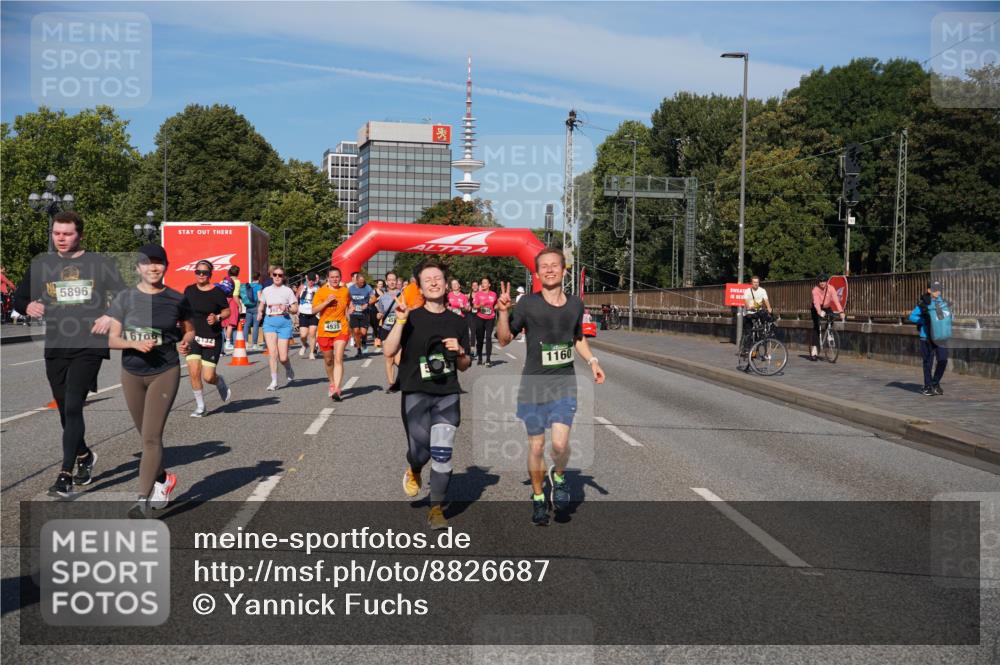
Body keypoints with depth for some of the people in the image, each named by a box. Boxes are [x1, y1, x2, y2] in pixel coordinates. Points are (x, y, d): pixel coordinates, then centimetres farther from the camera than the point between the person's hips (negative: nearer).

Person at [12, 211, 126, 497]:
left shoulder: (101, 264, 3)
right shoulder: (41, 264, 11)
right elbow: (18, 298, 19)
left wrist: (110, 317, -11)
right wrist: (28, 306, -4)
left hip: (89, 347, -4)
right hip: (54, 348, 4)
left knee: (73, 407, -14)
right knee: (65, 411, 12)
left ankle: (66, 476, -11)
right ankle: (84, 455, 37)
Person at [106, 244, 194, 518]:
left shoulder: (176, 300, -3)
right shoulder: (125, 298, -2)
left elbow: (189, 330, 12)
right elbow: (112, 339, -3)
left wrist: (186, 342, -10)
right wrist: (135, 343, -22)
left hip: (165, 372, -3)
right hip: (132, 374, 3)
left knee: (152, 436, -12)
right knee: (146, 436, 16)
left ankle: (143, 499, -11)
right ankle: (163, 479, 39)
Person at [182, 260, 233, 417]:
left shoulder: (217, 292, -8)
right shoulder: (189, 290, 4)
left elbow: (227, 311, 0)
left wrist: (217, 318, -19)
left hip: (212, 339, -3)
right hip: (193, 337, 3)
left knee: (208, 377, -5)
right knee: (193, 372, -9)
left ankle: (221, 383, 32)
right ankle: (200, 406, 8)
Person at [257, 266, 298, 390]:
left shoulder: (287, 291, 4)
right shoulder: (266, 290, 11)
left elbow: (295, 309, 3)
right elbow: (261, 305, 22)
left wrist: (287, 308, -17)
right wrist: (259, 313, 1)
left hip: (284, 321, -2)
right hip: (269, 322, 2)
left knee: (283, 357, -3)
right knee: (272, 352, -12)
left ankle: (289, 372, 30)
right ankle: (274, 381, -5)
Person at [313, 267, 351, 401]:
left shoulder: (345, 291, 5)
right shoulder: (321, 291, -2)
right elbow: (314, 310, -7)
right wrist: (326, 302, -19)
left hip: (341, 330, -1)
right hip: (325, 331, 1)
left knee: (338, 359, -15)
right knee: (328, 360, 14)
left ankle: (336, 389, -21)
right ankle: (332, 384, 37)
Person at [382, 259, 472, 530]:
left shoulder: (458, 322, 11)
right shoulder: (411, 318, 3)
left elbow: (464, 366, 18)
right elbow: (388, 351, -9)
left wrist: (459, 352, -3)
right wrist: (400, 321, -17)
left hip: (448, 395, 2)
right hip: (415, 393, -2)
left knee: (442, 453, -7)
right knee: (420, 452, -7)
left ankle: (436, 509, 8)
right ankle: (414, 471, 31)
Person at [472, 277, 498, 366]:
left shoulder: (493, 294, 7)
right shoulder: (478, 294, 3)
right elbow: (474, 306, -2)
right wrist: (479, 306, -20)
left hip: (490, 318, 0)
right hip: (480, 318, 0)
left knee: (488, 337, -8)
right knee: (479, 338, 4)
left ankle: (488, 359, -8)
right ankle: (479, 358, 17)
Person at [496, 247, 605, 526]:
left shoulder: (575, 304, 5)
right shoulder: (528, 303, -4)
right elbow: (504, 340, 1)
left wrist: (592, 361, 7)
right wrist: (503, 312, -14)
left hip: (564, 383, 1)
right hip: (533, 384, -1)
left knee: (560, 443, -16)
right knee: (536, 445, 7)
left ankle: (559, 476, 18)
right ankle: (538, 497, 28)